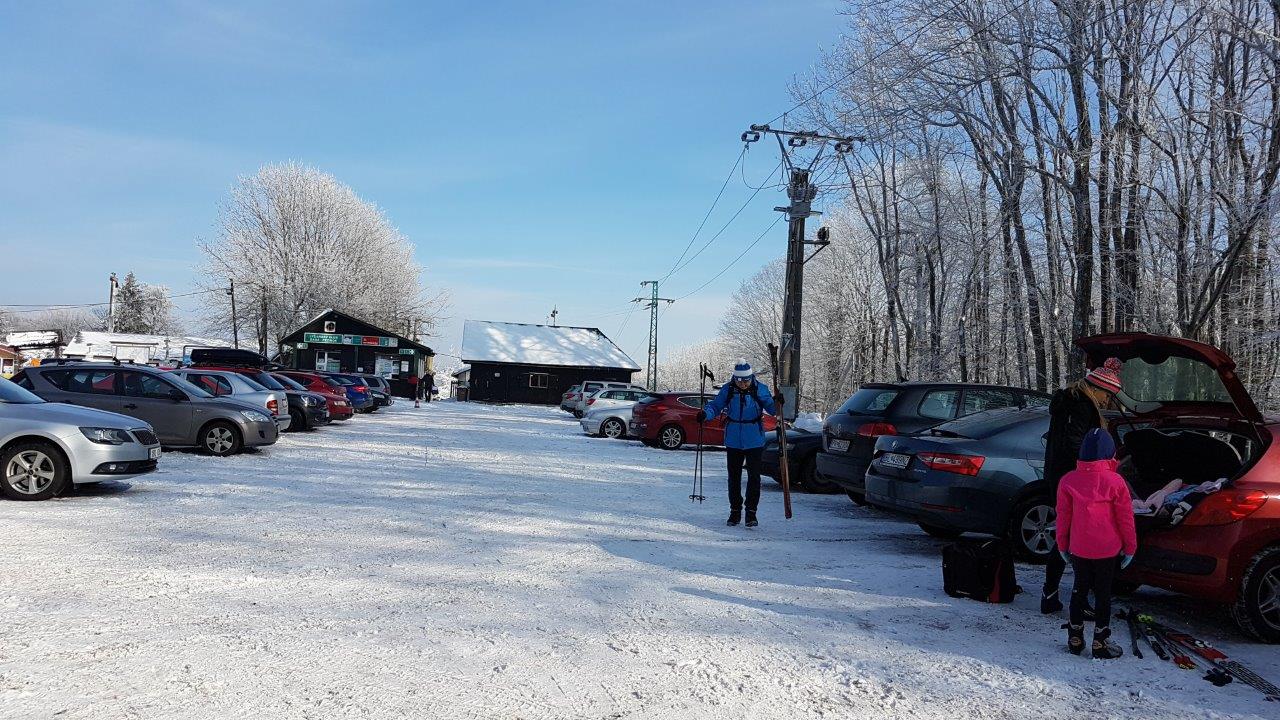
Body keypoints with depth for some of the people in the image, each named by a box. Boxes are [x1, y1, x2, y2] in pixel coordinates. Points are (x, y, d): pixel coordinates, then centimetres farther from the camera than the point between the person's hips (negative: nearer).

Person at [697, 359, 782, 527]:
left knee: (754, 476, -3)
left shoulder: (759, 389, -6)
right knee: (734, 476, 9)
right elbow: (715, 405, -1)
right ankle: (735, 511, 21)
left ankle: (751, 512, 7)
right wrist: (705, 413, -20)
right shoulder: (728, 390, -3)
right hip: (733, 441, 2)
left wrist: (777, 403, -25)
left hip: (754, 441, -2)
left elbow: (771, 408, -4)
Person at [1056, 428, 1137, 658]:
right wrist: (1130, 547, 7)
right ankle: (1101, 642, 15)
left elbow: (1063, 517, 1)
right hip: (1107, 550, -2)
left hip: (1078, 549, 2)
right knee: (1103, 592, 9)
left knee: (1080, 589, 16)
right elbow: (1125, 518, -5)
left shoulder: (1068, 481, -6)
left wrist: (1062, 545, 12)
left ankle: (1075, 638, 21)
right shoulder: (1115, 481, -13)